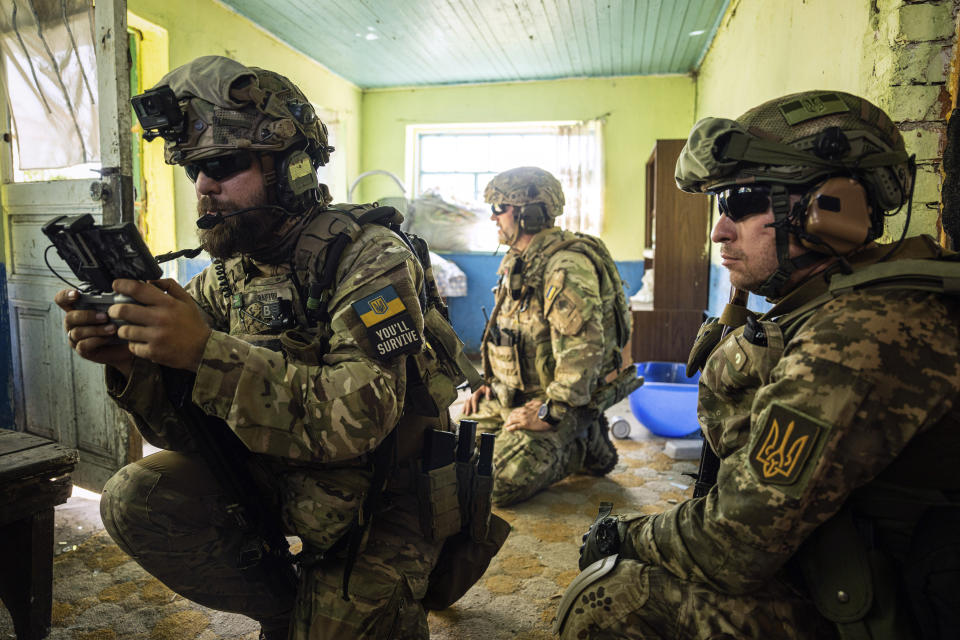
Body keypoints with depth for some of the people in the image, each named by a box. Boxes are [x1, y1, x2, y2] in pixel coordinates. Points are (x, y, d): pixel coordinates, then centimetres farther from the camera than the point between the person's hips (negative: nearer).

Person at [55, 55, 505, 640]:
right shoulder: (227, 272, -1)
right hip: (279, 481, 5)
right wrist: (134, 362, -23)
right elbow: (192, 430, -2)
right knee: (136, 500, -11)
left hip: (380, 498, -5)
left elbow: (359, 419, -32)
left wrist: (205, 351, -38)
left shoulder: (370, 258, -20)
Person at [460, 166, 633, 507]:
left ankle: (583, 445, 3)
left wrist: (551, 413, -25)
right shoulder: (518, 261, 13)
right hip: (509, 396, 9)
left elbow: (584, 349, -28)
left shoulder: (567, 266, -21)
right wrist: (490, 381, 14)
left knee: (499, 484, -20)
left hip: (552, 400, -9)